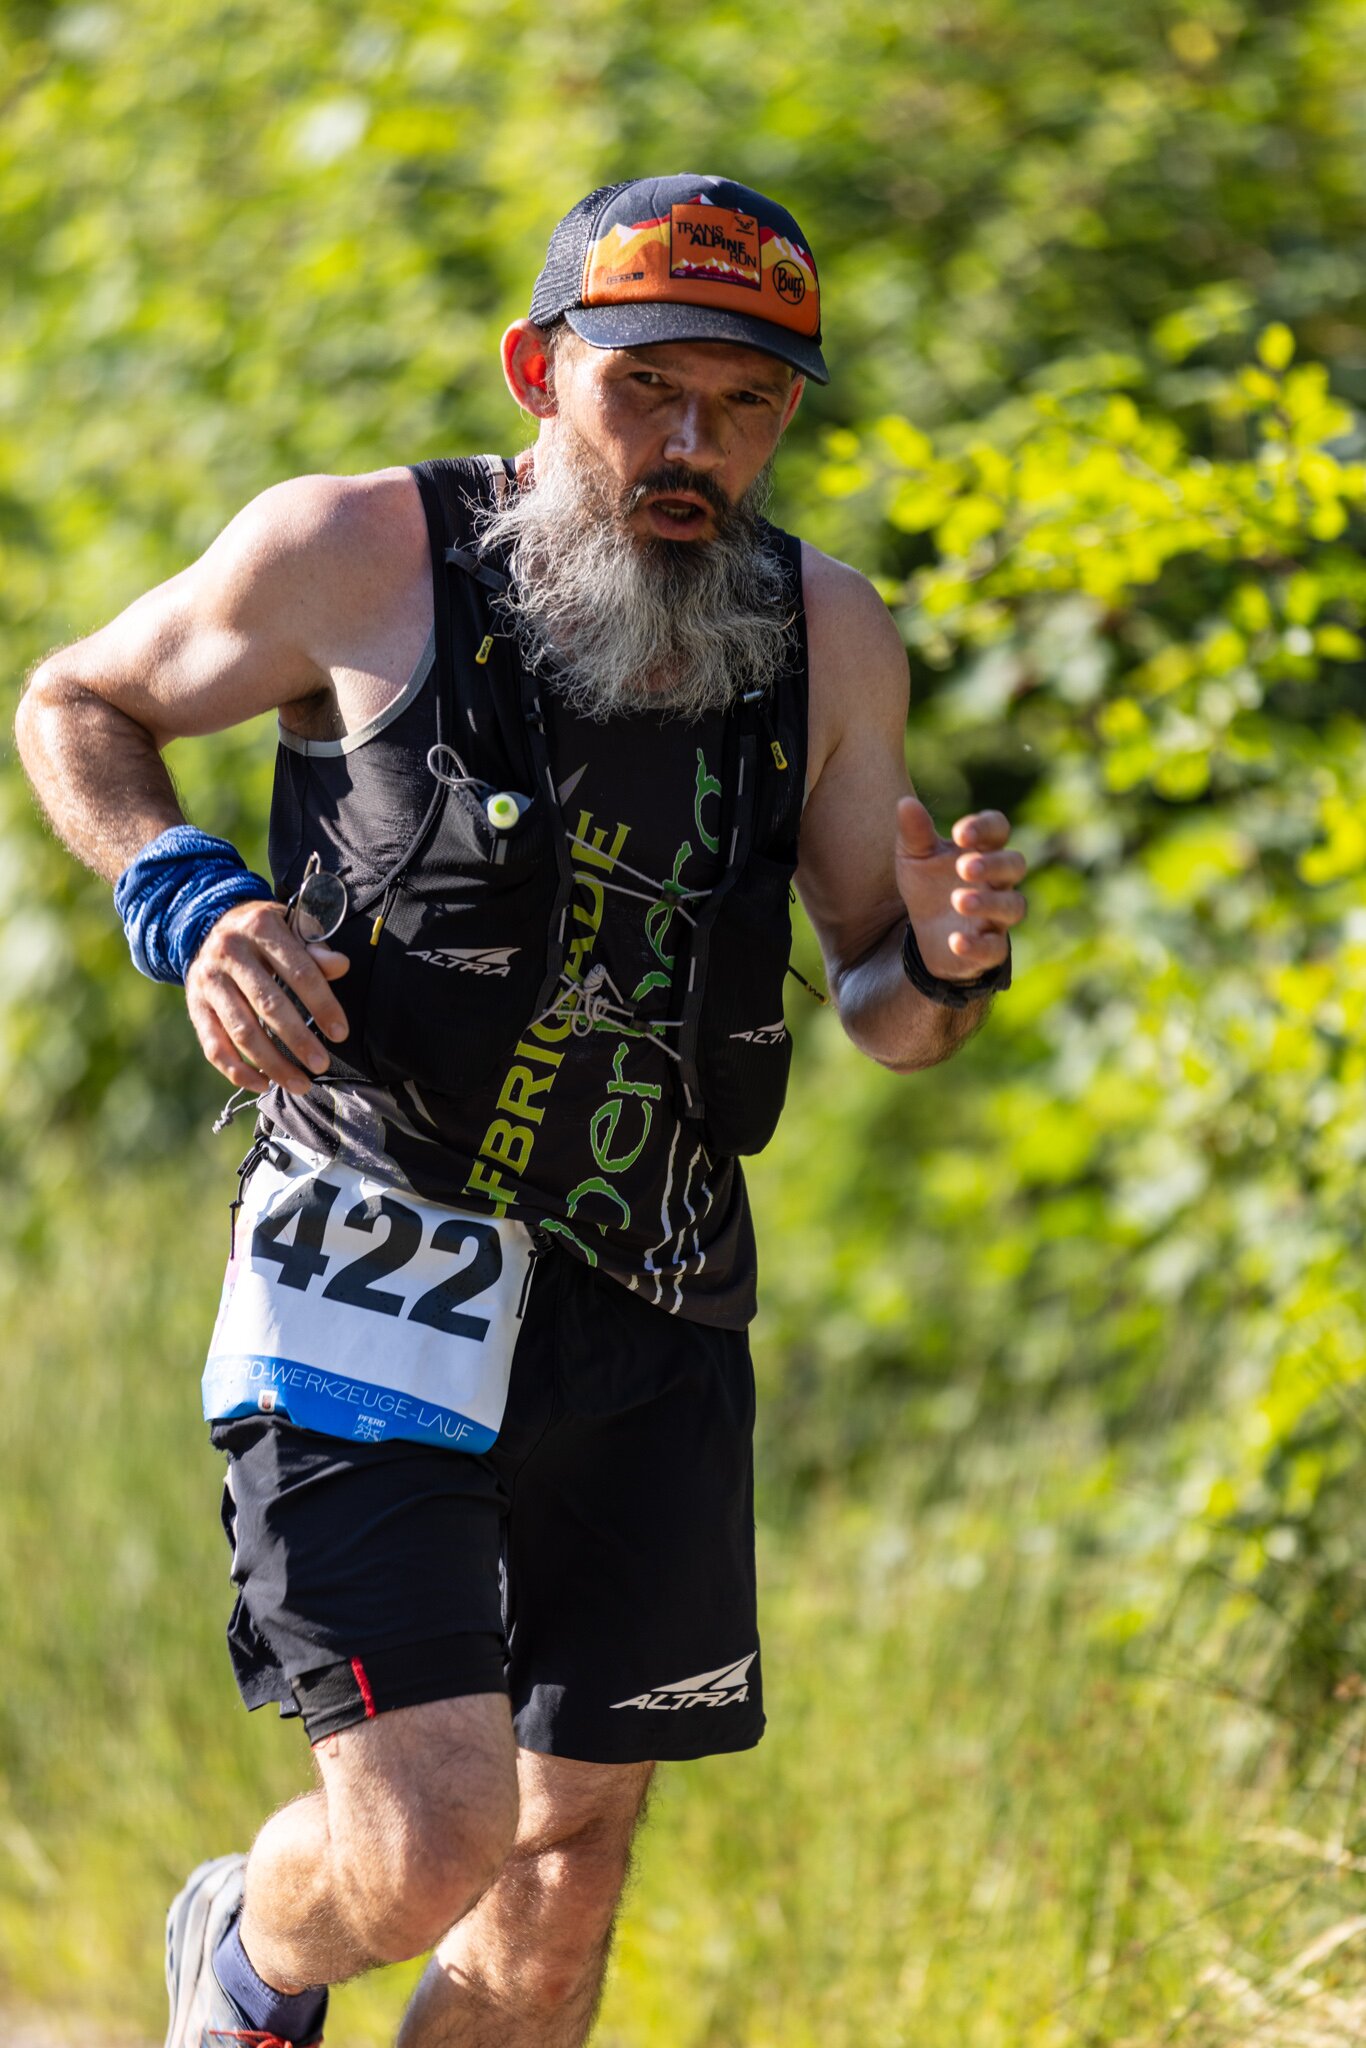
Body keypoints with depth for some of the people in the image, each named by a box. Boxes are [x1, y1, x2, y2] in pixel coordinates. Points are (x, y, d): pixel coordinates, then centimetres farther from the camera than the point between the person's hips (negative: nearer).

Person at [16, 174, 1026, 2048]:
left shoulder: (827, 641, 4)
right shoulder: (364, 557, -7)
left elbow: (883, 1016, 14)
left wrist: (944, 960, -10)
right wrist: (184, 904, -9)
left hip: (653, 1330, 4)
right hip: (378, 1288, -4)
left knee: (566, 1880, 7)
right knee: (428, 1840, -16)